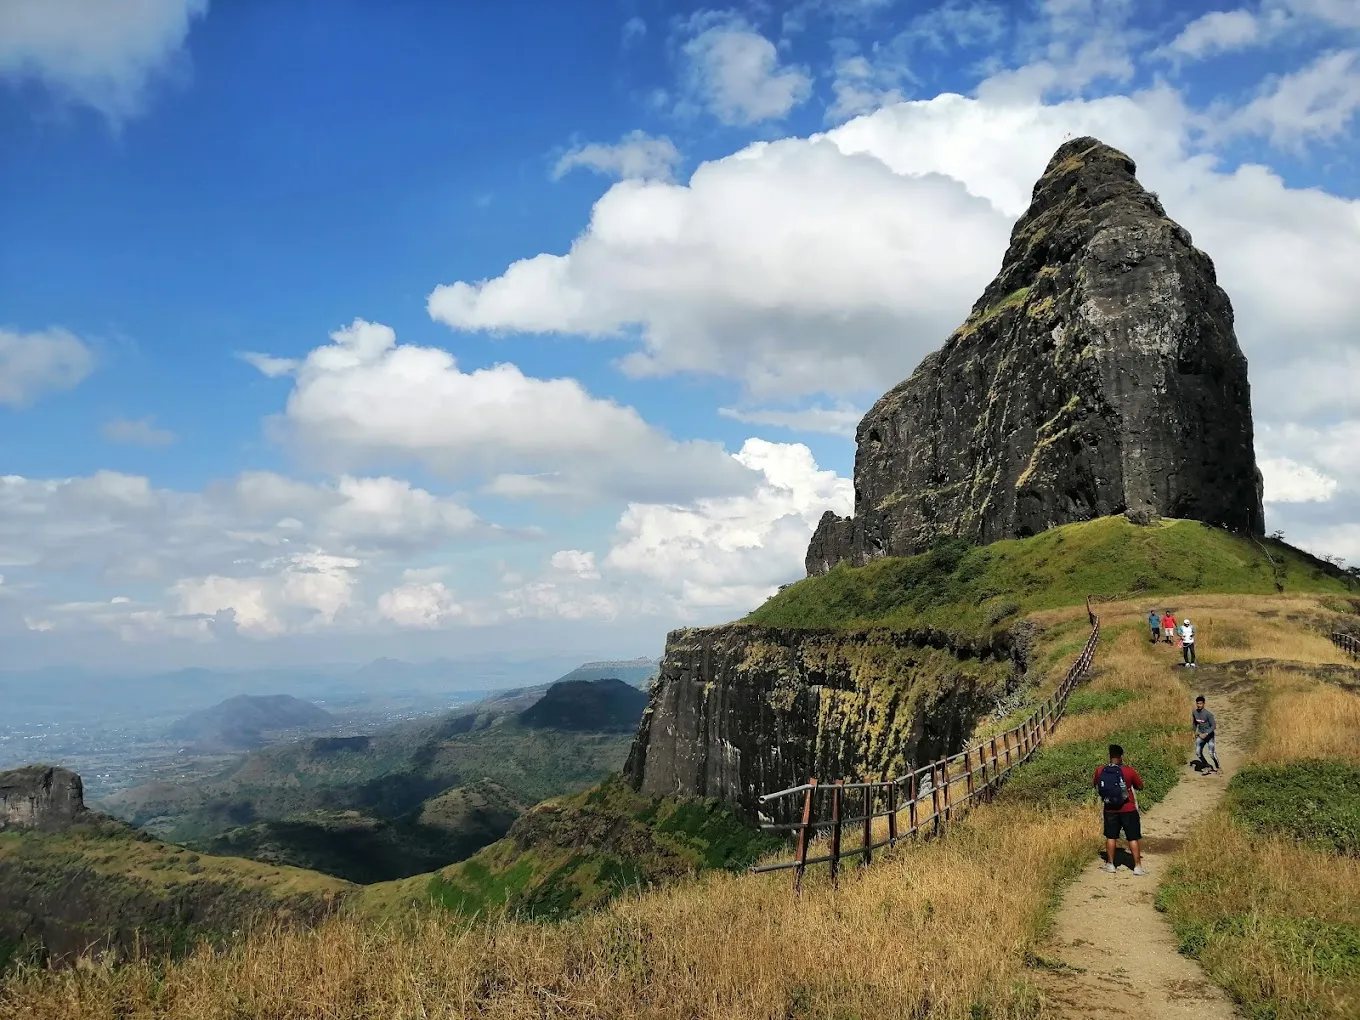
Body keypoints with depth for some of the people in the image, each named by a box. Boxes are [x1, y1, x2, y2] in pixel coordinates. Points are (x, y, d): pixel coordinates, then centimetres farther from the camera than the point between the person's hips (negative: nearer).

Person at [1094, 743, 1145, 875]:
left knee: (1111, 837, 15)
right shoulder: (1129, 771, -15)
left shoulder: (1100, 771, -7)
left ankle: (1110, 864, 21)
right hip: (1128, 810, -3)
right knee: (1133, 838, 6)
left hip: (1110, 810, 3)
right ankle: (1137, 866, 8)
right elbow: (1140, 786, -2)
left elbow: (1096, 786, 11)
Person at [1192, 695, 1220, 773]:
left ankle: (1218, 767, 15)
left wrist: (1206, 734, -28)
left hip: (1209, 735, -5)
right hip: (1200, 735, 5)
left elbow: (1213, 726, -18)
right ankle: (1207, 766, 14)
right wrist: (1195, 732, 14)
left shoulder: (1208, 714, -20)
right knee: (1198, 752, -4)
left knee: (1211, 753, -8)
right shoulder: (1194, 712, -3)